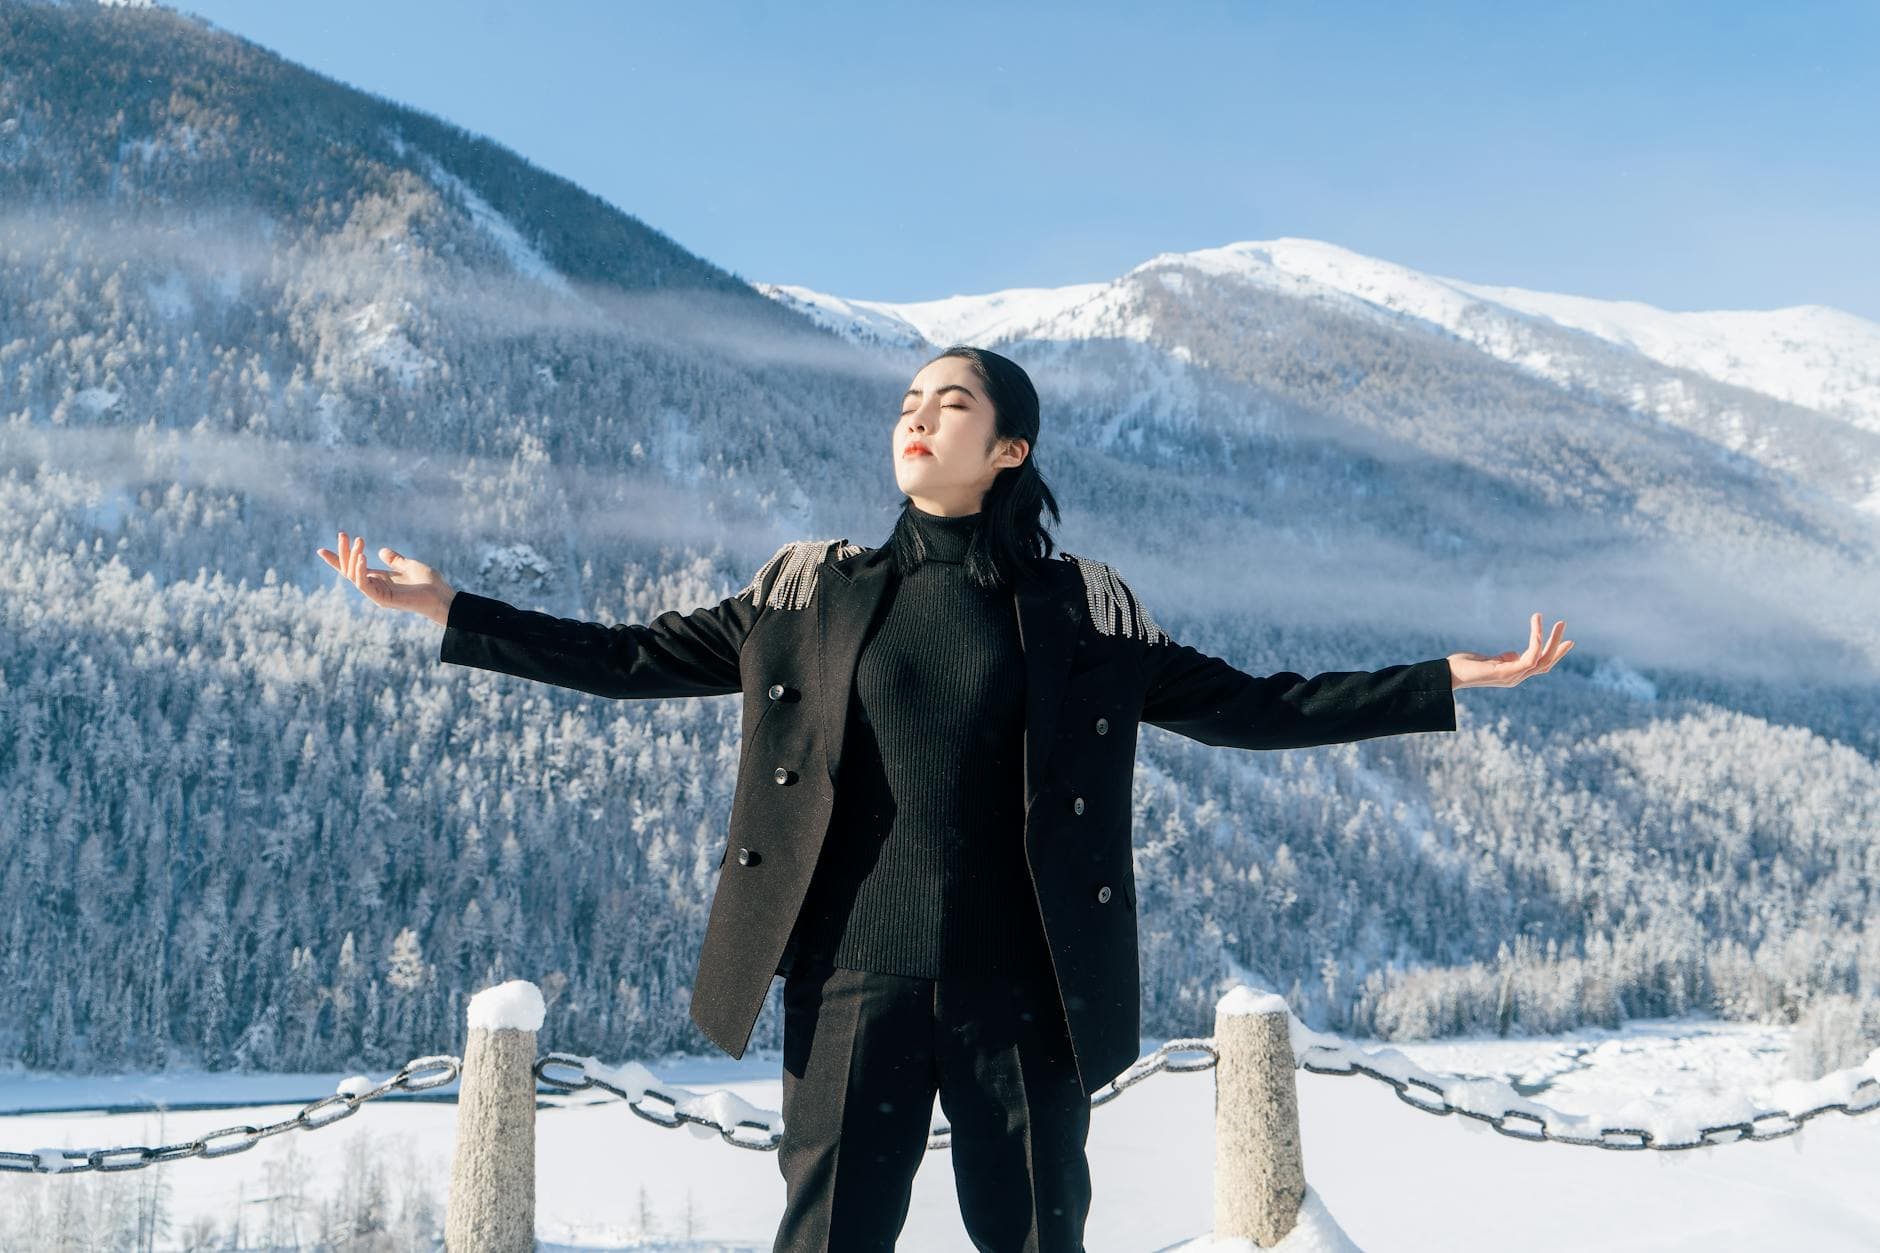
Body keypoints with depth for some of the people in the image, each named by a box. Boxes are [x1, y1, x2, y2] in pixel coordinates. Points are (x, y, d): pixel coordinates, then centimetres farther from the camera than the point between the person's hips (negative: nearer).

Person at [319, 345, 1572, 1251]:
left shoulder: (1087, 611, 5)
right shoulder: (811, 591, 7)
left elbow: (1247, 706, 7)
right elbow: (633, 657, 9)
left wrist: (1449, 681, 2)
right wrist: (444, 606, 6)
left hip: (1023, 991, 0)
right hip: (855, 981, 0)